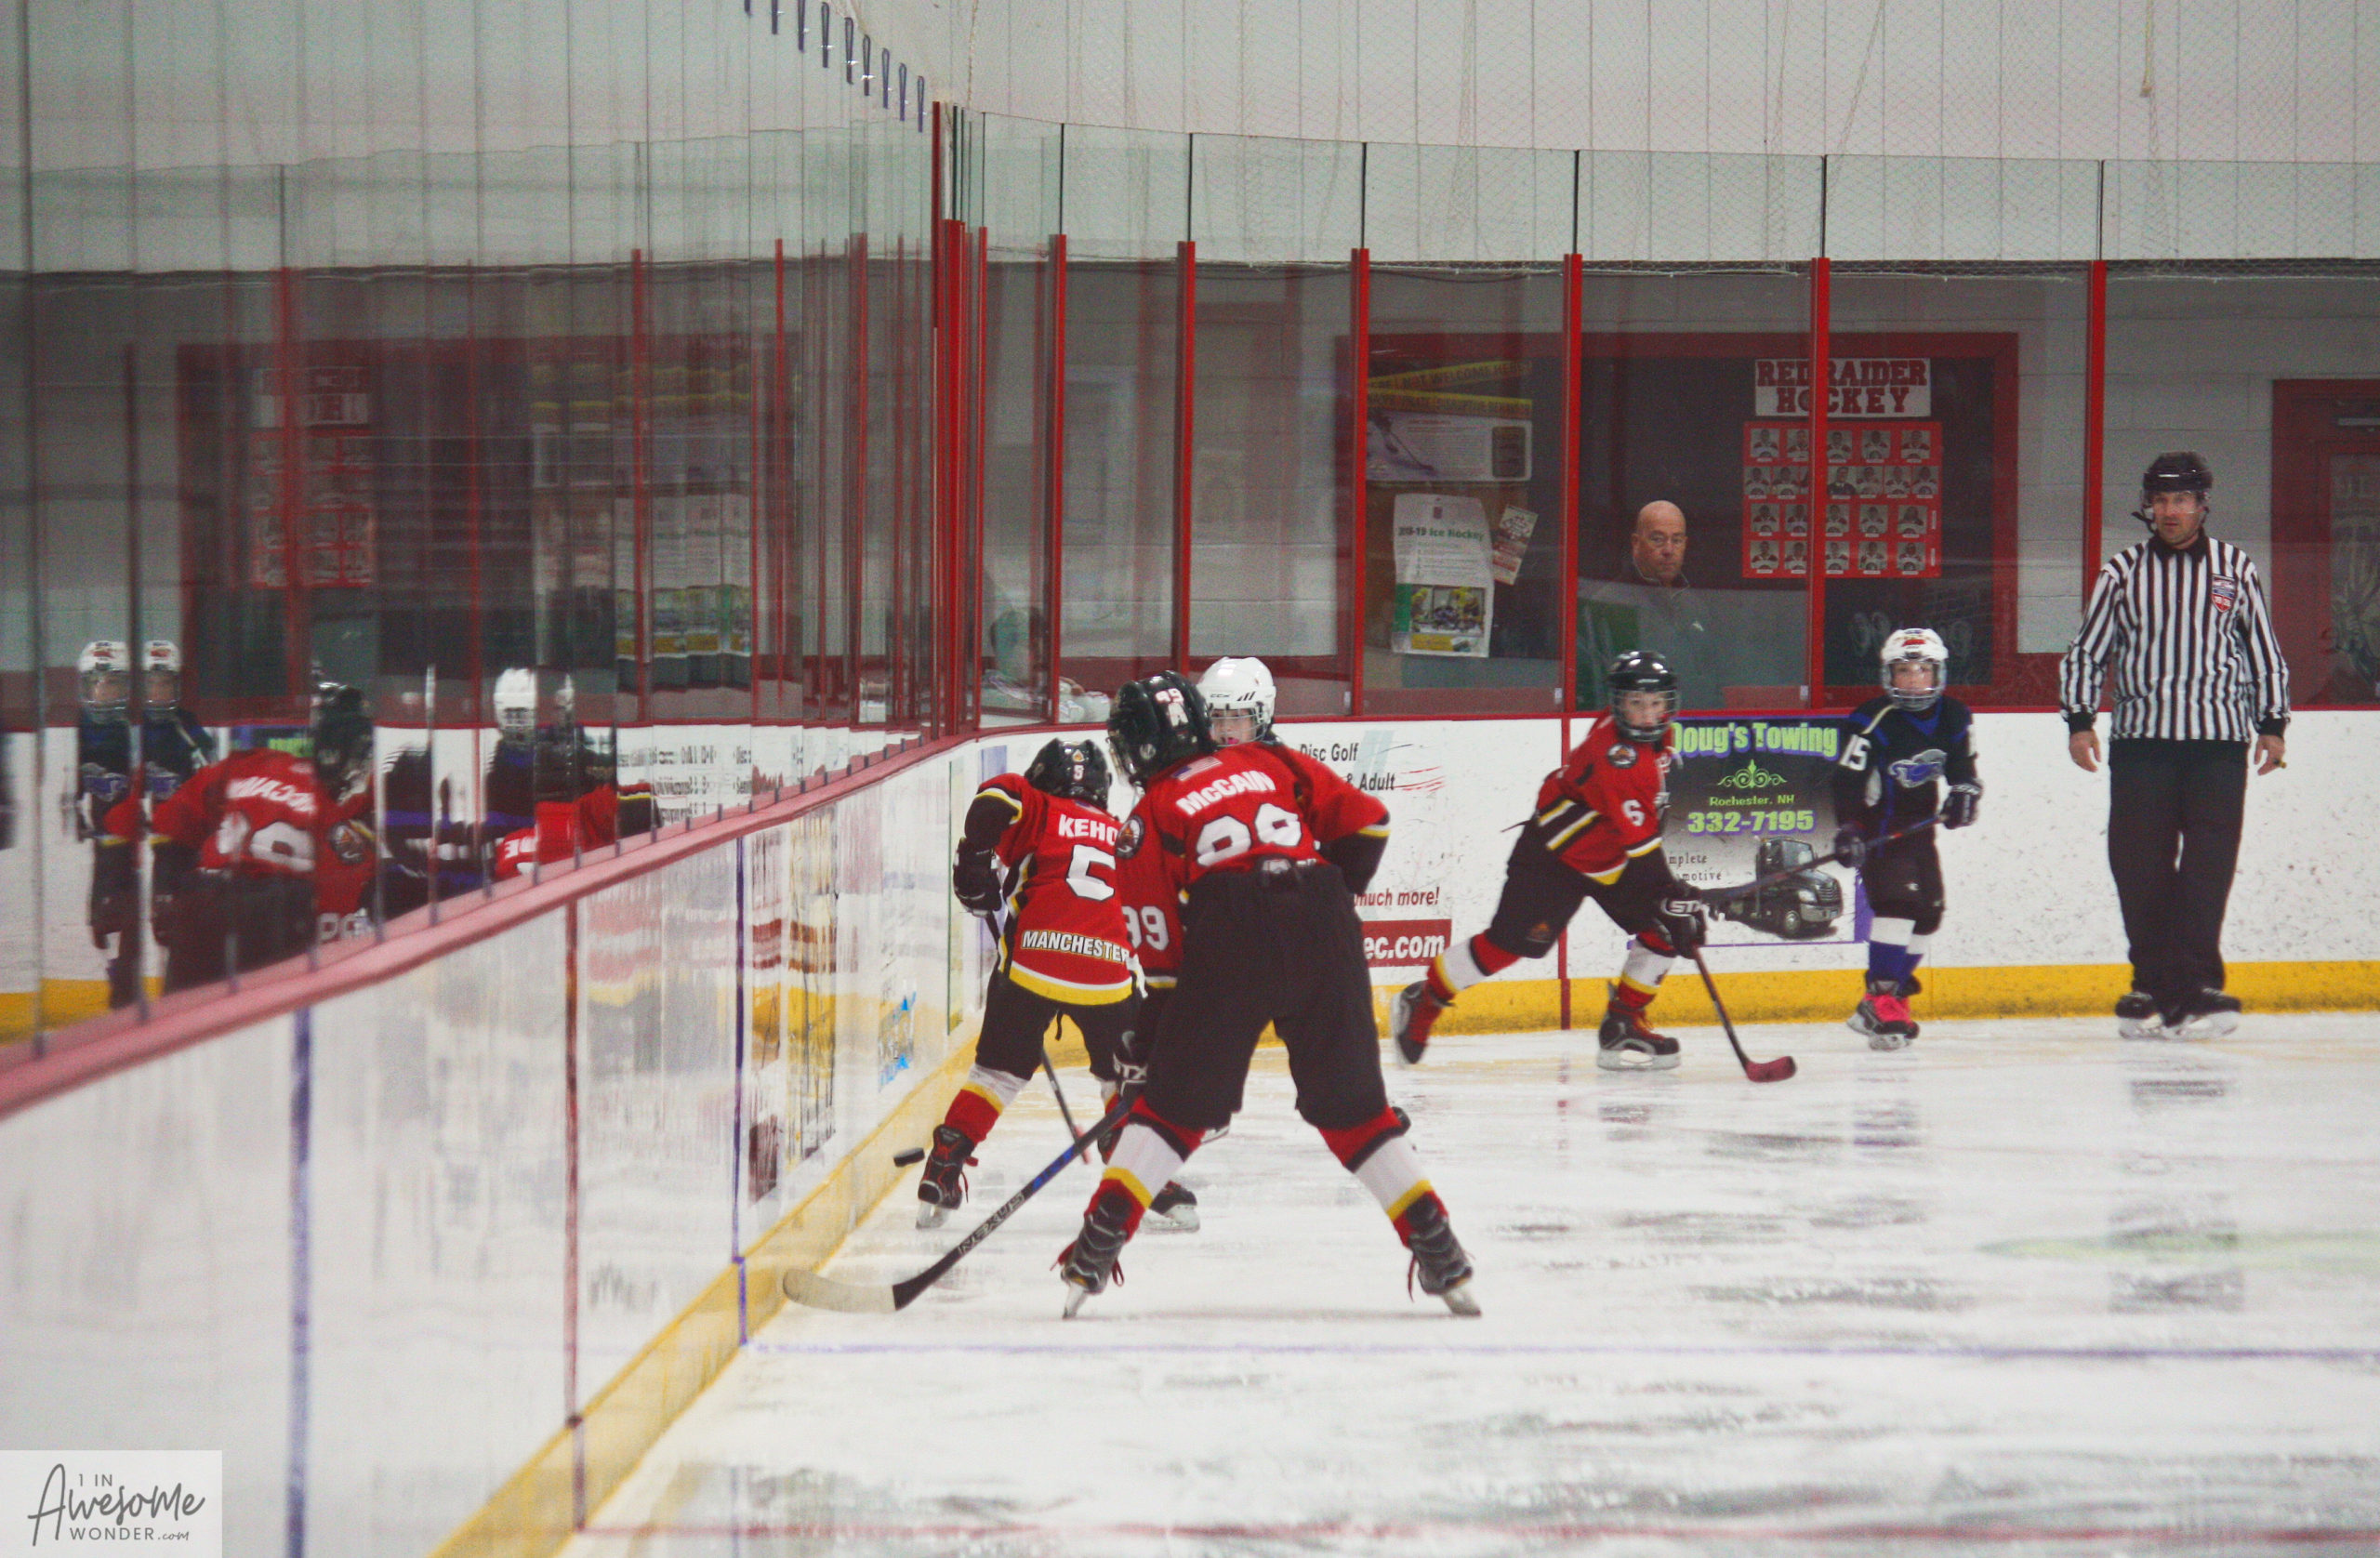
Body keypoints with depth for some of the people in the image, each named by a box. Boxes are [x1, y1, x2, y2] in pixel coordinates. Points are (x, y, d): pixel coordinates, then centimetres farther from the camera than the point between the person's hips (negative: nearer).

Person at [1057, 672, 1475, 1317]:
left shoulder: (1154, 810, 15)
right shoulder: (1271, 762, 23)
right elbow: (1365, 819, 15)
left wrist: (1148, 1036, 17)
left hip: (1231, 935, -3)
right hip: (1324, 936, 3)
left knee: (1176, 1103, 8)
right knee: (1354, 1107, 14)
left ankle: (1097, 1248, 0)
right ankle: (1439, 1252, 8)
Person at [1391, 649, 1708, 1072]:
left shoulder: (1661, 737, -3)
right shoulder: (1613, 751, -31)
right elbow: (1640, 843, -34)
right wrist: (1672, 894, -36)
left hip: (1612, 856, 8)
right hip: (1556, 851, -8)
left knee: (1665, 931, -6)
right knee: (1512, 941, -8)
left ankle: (1622, 1027, 4)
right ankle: (1423, 1001, 10)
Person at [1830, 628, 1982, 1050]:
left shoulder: (1954, 718, 1)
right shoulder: (1874, 721, -19)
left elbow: (1962, 768, 14)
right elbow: (1847, 778, -21)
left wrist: (1964, 793, -7)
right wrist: (1848, 831, -30)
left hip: (1919, 823, 7)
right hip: (1877, 824, -7)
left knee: (1928, 911, 8)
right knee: (1899, 900, -23)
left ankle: (1887, 1000, 20)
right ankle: (1881, 999, -24)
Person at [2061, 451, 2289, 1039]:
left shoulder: (2236, 569, 8)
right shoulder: (2123, 572, 8)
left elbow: (2265, 653, 13)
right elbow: (2086, 651, 10)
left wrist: (2272, 724, 7)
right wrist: (2079, 720, 1)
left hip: (2218, 740, -1)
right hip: (2140, 742, 1)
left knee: (2208, 864, -8)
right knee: (2139, 865, -2)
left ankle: (2195, 988, -11)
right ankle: (2154, 986, 6)